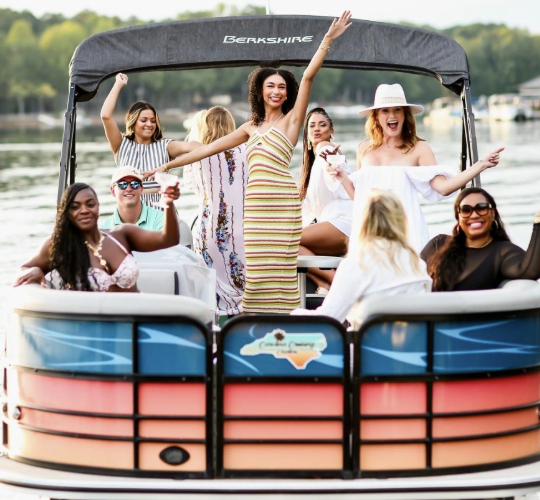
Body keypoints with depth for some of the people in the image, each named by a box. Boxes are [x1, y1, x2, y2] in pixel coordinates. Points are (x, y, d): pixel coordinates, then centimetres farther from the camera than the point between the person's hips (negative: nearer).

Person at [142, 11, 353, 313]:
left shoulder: (291, 120, 5)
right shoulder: (252, 128, 19)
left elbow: (309, 76, -5)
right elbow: (211, 147, 23)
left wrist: (328, 40, -13)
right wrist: (168, 166, 23)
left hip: (282, 203, -5)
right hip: (255, 203, 5)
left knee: (281, 266, -7)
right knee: (257, 268, 1)